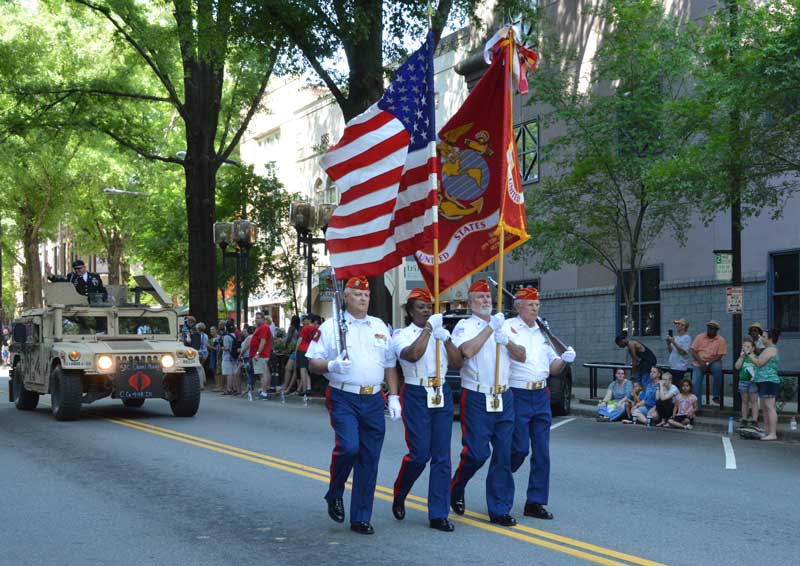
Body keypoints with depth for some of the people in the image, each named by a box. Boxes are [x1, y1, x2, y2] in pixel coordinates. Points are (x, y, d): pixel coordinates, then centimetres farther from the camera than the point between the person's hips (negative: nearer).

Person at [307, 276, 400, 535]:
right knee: (349, 447, -22)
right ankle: (334, 495, 7)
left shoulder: (380, 327, 15)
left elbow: (389, 365, 18)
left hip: (373, 400, 4)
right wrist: (331, 365, -21)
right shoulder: (330, 327, 2)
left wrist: (394, 397, 10)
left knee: (369, 459, 3)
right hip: (344, 399, -4)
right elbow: (312, 362, -1)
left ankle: (361, 518, 12)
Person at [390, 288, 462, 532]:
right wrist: (428, 328, -16)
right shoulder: (402, 335, 0)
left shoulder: (441, 333, 14)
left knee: (442, 456, 1)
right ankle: (398, 497, 20)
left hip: (442, 394, 4)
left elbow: (458, 362, 4)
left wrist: (445, 338, -8)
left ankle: (438, 515, 6)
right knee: (419, 454, -9)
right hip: (416, 395, -4)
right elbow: (412, 355, -22)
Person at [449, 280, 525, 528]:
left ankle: (500, 509, 11)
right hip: (476, 398, -5)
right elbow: (468, 351, -22)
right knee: (477, 453, -7)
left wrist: (506, 341, -8)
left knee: (503, 455, 4)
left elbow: (522, 356, 10)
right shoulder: (465, 326, -1)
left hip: (503, 397, 5)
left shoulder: (504, 325, 16)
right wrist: (490, 328, -17)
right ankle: (455, 490, 21)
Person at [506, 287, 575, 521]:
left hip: (541, 397, 6)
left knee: (542, 452, 4)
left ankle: (535, 502, 12)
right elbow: (520, 356, -21)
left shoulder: (543, 332, 15)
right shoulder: (508, 327, -5)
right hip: (517, 396, -6)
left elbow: (553, 369, 17)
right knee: (520, 448, -7)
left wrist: (564, 360, -3)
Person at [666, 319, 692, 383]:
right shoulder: (676, 338, 15)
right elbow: (670, 351, 17)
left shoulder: (687, 338, -7)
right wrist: (668, 343, -2)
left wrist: (673, 342, -17)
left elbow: (683, 352, -17)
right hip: (672, 366, 8)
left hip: (680, 367, -7)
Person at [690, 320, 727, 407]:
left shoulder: (721, 340, 0)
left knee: (717, 368, -34)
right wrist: (700, 362, -17)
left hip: (713, 362, -1)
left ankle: (716, 396, -22)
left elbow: (719, 356, -7)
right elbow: (693, 350, -2)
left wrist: (708, 363, -20)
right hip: (699, 363, 1)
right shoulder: (699, 337, 4)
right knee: (695, 383, -15)